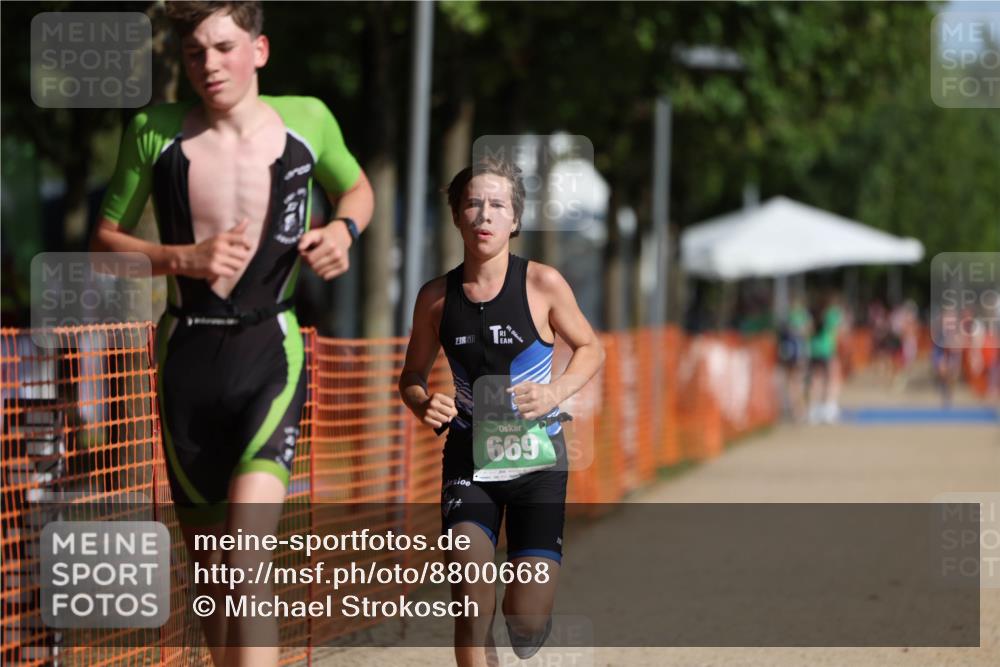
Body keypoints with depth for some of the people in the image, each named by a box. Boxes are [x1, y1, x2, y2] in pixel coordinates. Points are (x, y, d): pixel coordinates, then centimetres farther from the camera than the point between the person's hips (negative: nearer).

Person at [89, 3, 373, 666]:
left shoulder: (307, 120, 0)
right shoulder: (155, 131, -1)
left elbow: (357, 189, 21)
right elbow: (105, 240, 7)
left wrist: (344, 230, -2)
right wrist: (184, 259, -10)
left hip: (271, 351, -2)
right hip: (187, 357, 2)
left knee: (246, 566, -20)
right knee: (210, 571, 11)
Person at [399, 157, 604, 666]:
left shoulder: (543, 284, -8)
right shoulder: (437, 297, -2)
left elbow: (590, 349, 6)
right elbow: (412, 373, 12)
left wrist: (557, 391, -13)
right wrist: (423, 404, -11)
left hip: (537, 458, -1)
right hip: (469, 457, 1)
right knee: (469, 601, -22)